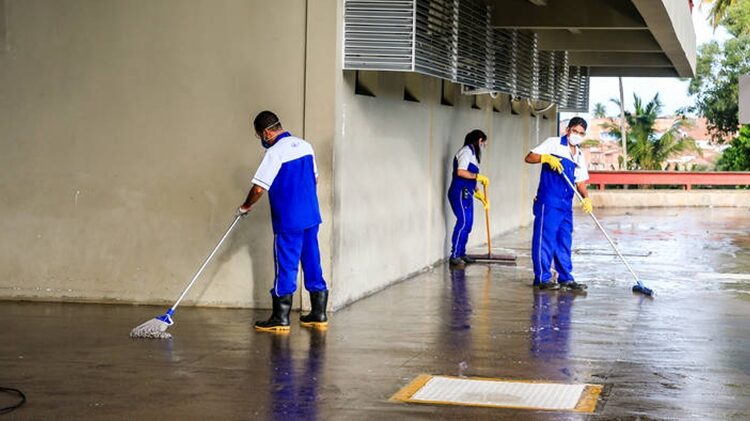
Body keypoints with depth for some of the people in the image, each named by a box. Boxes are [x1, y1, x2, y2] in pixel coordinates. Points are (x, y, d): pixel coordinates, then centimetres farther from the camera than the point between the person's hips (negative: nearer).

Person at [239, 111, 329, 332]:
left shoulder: (275, 153, -15)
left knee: (286, 268, -1)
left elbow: (259, 189, -17)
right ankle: (319, 314, 17)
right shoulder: (305, 146, 9)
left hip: (289, 221, -7)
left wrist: (246, 206, 0)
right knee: (313, 263, 12)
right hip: (311, 217, 7)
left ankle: (280, 319, 4)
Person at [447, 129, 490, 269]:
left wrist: (482, 197, 23)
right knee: (463, 222, -15)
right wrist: (479, 176, -14)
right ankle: (454, 257, -17)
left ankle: (461, 254, 15)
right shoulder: (466, 151, -7)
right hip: (459, 193, -10)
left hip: (466, 194, 10)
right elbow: (460, 172, -20)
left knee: (468, 223, 9)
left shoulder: (472, 153, 22)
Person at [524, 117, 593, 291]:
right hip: (548, 202, -7)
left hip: (566, 205, 7)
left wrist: (586, 197, -1)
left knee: (565, 242, 9)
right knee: (545, 239, -5)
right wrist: (547, 157, -22)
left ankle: (566, 278, 14)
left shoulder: (580, 155, 19)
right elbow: (529, 157, -5)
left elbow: (580, 182, 17)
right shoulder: (553, 143, 1)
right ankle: (542, 278, -1)